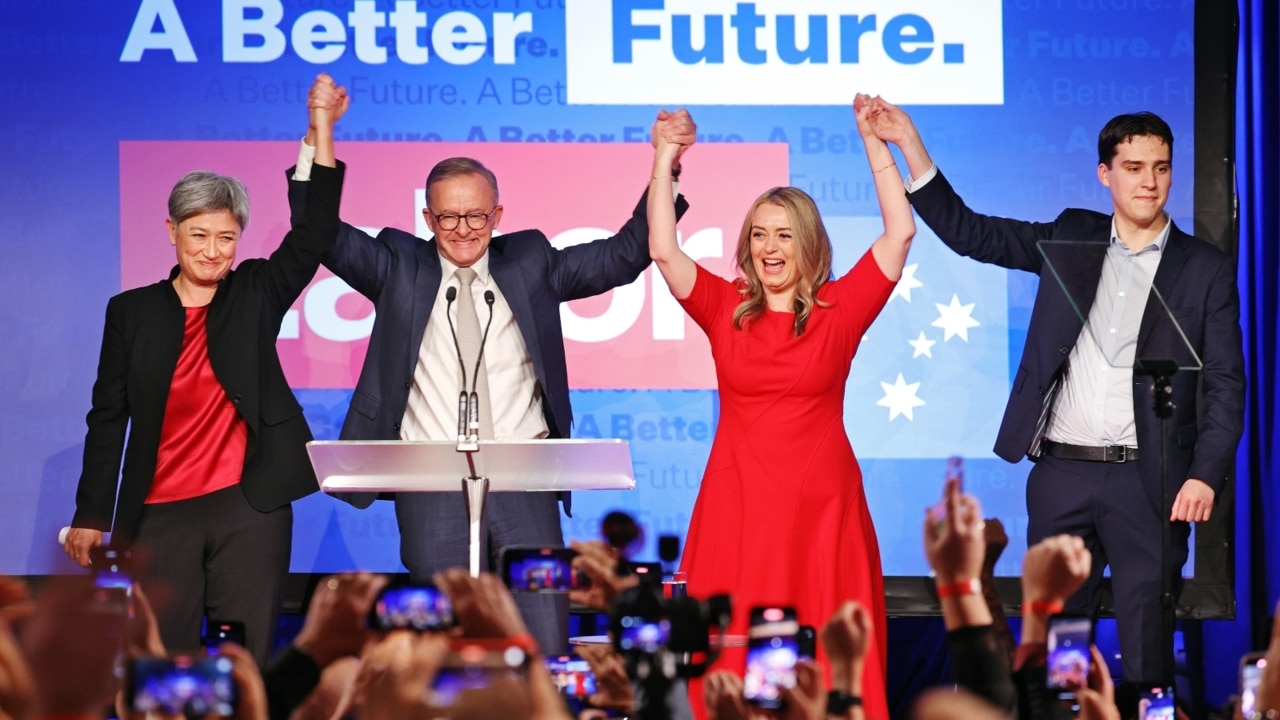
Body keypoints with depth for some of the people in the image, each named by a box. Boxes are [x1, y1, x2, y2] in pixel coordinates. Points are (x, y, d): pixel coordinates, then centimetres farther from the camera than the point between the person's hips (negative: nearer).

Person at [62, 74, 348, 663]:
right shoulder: (132, 311, 8)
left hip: (250, 506, 0)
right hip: (161, 514, 0)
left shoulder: (255, 295, 9)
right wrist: (91, 517, 5)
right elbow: (108, 417, 9)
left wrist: (321, 126, -8)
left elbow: (314, 232, -1)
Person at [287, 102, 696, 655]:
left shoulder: (530, 263, 11)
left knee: (545, 646, -3)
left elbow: (626, 253, 8)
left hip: (522, 486, 0)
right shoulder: (400, 268, 9)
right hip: (432, 488, 0)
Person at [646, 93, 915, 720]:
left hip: (820, 507, -1)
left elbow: (900, 232, -2)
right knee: (735, 661, -2)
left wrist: (873, 142, -3)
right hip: (736, 506, 1)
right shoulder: (726, 309, 7)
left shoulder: (838, 309, 4)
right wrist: (664, 163, -7)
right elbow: (663, 250, -3)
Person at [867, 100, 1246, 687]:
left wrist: (1205, 476, -13)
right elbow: (966, 232, 9)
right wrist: (909, 144, -1)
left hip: (1147, 479, -2)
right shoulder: (1071, 239, 11)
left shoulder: (1206, 269, 3)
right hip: (1061, 472, 3)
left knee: (1146, 636, -2)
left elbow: (1225, 384, 0)